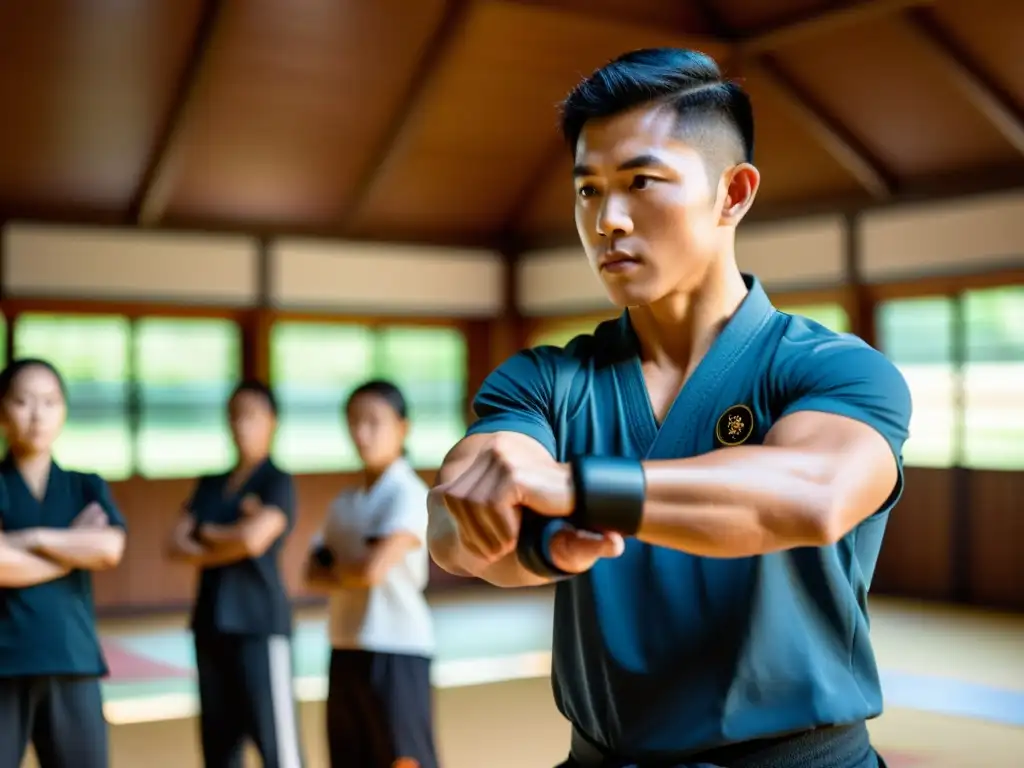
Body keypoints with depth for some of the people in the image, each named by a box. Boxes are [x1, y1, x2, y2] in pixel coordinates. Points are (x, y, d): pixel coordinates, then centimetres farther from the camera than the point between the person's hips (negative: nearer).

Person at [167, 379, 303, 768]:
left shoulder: (278, 482, -3)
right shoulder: (210, 484, 15)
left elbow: (254, 538, -18)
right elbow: (177, 545, 4)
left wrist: (207, 533, 0)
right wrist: (229, 542, -11)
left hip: (260, 623, -6)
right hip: (211, 623, 6)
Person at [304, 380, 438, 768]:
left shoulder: (408, 493, -11)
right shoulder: (343, 502, 13)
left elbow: (374, 568, -20)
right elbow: (315, 574, 9)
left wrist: (336, 570, 0)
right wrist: (351, 572, -11)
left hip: (397, 650, -8)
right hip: (346, 649, 8)